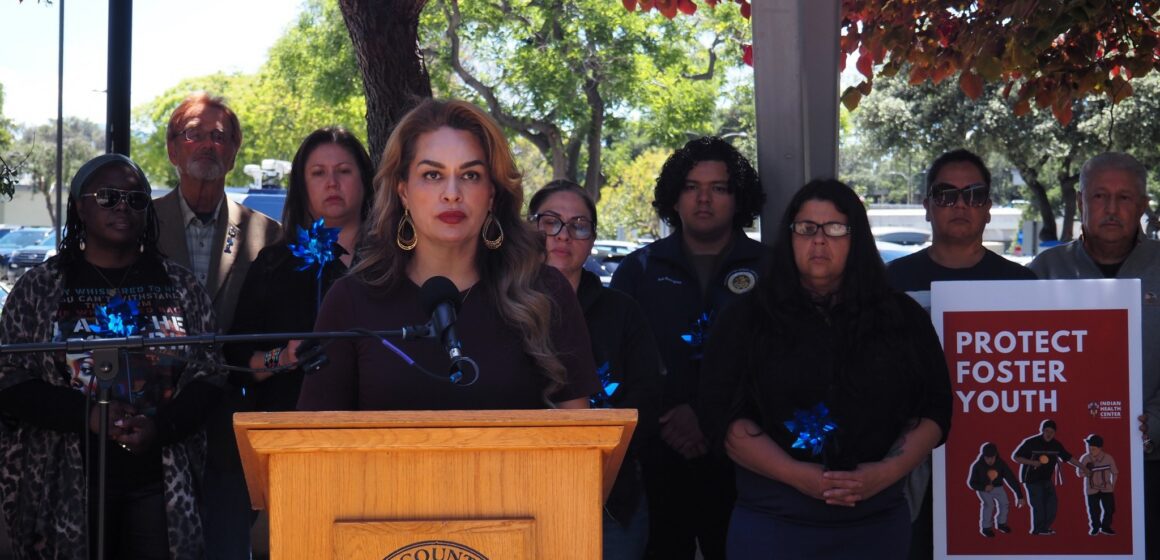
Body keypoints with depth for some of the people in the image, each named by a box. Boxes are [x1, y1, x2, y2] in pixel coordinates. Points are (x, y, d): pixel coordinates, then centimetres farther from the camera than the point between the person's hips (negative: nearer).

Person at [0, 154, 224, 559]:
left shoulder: (180, 287, 10)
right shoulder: (39, 289, 6)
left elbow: (208, 376, 7)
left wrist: (161, 426, -12)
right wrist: (87, 414, -15)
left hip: (161, 481, 1)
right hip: (70, 485, -1)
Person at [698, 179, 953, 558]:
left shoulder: (901, 318, 8)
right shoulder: (746, 319, 2)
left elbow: (934, 410, 6)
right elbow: (724, 415, -4)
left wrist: (886, 472, -11)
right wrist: (796, 474, -16)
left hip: (877, 517, 2)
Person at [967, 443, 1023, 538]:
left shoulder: (1001, 464, -25)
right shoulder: (977, 466, -27)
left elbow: (1012, 479, -27)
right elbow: (971, 483, -16)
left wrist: (1019, 496, -32)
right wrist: (984, 487, -35)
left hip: (997, 487, 3)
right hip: (983, 488, -3)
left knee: (1004, 503, -14)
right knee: (988, 504, -25)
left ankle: (1001, 523, 15)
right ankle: (986, 527, -4)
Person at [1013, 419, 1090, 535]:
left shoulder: (1056, 444, 1)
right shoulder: (1031, 442, -14)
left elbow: (1068, 458, 10)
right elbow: (1016, 457, -12)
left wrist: (1082, 468, 4)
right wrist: (1032, 462, -24)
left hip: (1047, 478, 6)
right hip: (1033, 478, -6)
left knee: (1052, 502, 4)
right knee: (1038, 505, -8)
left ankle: (1045, 528, 17)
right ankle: (1038, 530, 6)